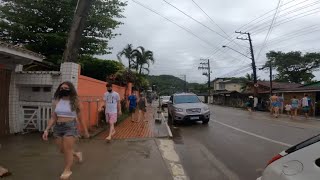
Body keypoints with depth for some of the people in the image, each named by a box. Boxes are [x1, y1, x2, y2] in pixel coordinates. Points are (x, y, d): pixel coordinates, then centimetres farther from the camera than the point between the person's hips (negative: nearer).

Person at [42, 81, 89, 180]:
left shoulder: (74, 102, -5)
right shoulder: (56, 102, 4)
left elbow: (80, 118, 1)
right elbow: (53, 118, 6)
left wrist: (86, 131, 6)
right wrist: (47, 130, -4)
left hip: (71, 127, -5)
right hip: (58, 128, 5)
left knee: (67, 150, -2)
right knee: (62, 150, 14)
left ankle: (67, 171, 16)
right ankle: (77, 154, 44)